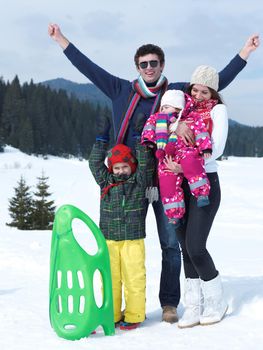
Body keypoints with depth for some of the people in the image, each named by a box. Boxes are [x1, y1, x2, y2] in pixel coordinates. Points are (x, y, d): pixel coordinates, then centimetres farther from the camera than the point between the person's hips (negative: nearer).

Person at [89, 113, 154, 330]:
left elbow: (145, 164, -5)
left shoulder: (139, 182, 3)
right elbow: (95, 163, 11)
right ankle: (112, 314, 15)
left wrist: (140, 136, -3)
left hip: (133, 240, -3)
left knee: (133, 279, 0)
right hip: (108, 239, 3)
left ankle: (134, 316, 10)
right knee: (110, 278, 6)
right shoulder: (106, 182, 10)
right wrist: (102, 137, 9)